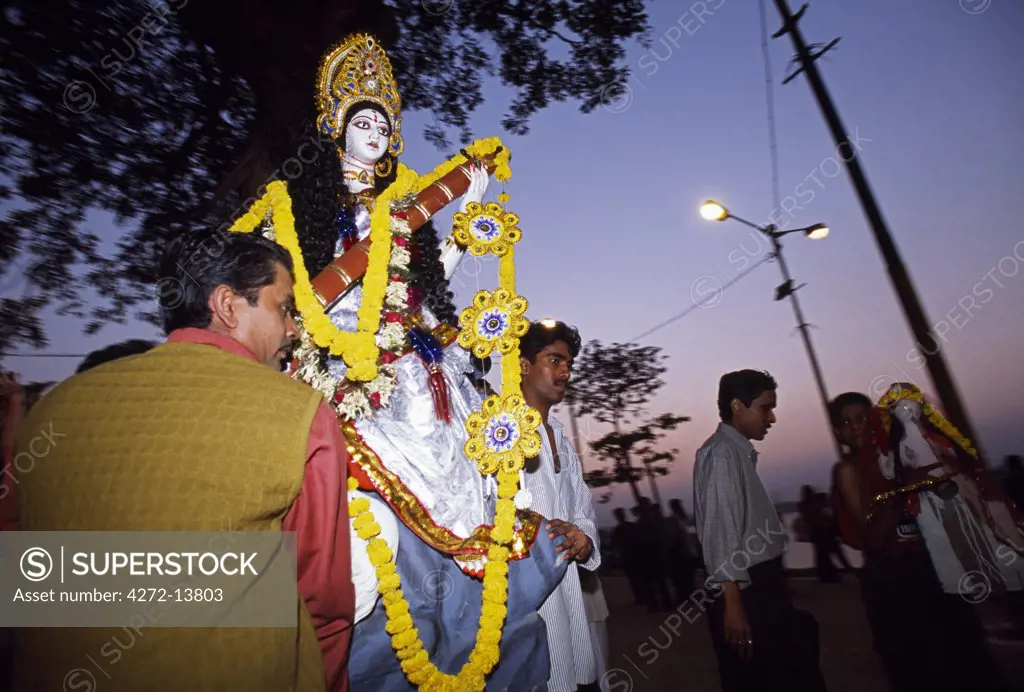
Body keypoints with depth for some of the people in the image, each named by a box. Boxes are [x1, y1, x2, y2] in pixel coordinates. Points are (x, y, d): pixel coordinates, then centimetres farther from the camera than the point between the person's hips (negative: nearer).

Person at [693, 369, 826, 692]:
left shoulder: (739, 452, 15)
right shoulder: (721, 452, -15)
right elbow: (721, 529, -20)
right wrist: (732, 600, -22)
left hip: (760, 586, 9)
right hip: (745, 591, -9)